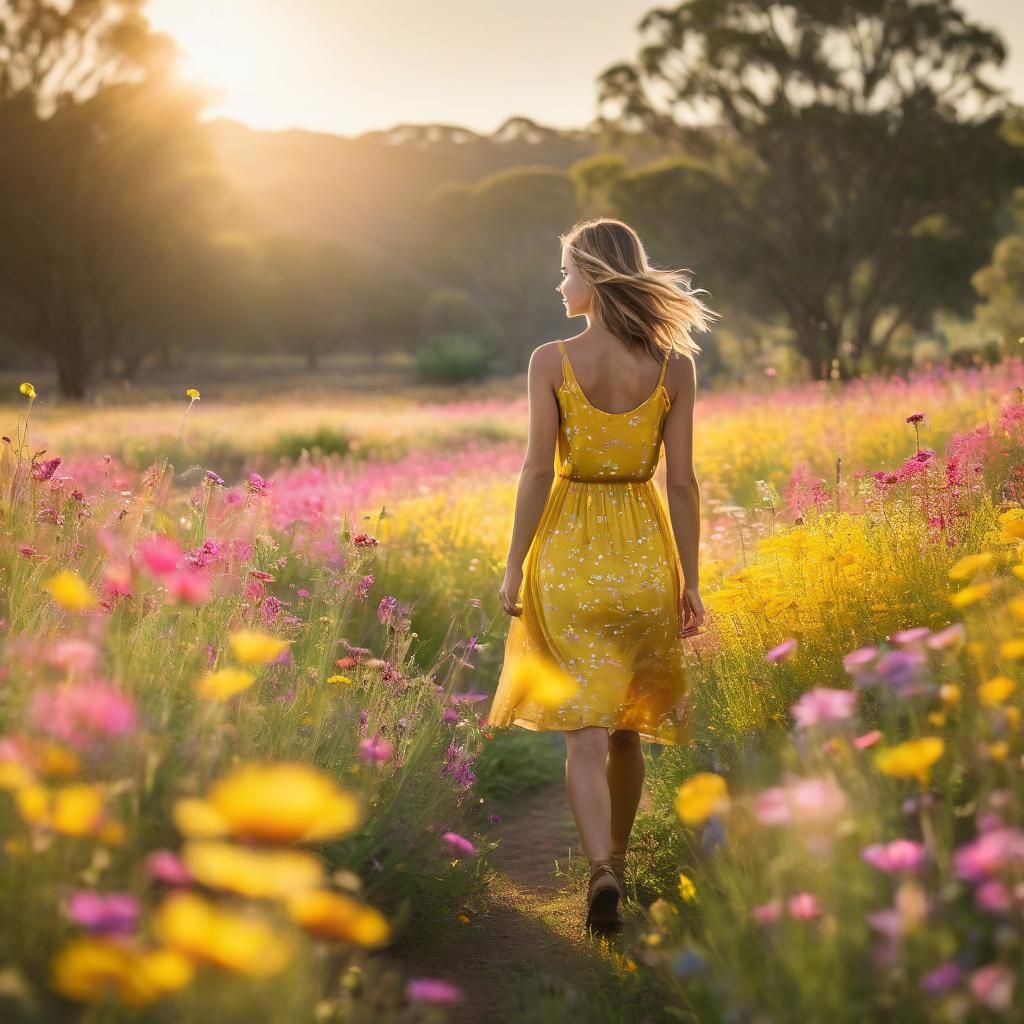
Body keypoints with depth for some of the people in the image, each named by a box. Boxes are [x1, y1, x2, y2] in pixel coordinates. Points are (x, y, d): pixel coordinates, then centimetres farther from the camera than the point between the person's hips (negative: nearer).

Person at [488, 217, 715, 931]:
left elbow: (538, 470, -9)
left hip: (568, 550, -2)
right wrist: (690, 582, 4)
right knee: (627, 725, 17)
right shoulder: (673, 366, -3)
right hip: (645, 552, 2)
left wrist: (515, 569, -1)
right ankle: (617, 862, 29)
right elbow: (682, 481, -2)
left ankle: (603, 871, -16)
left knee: (585, 728, 1)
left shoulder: (551, 361, -9)